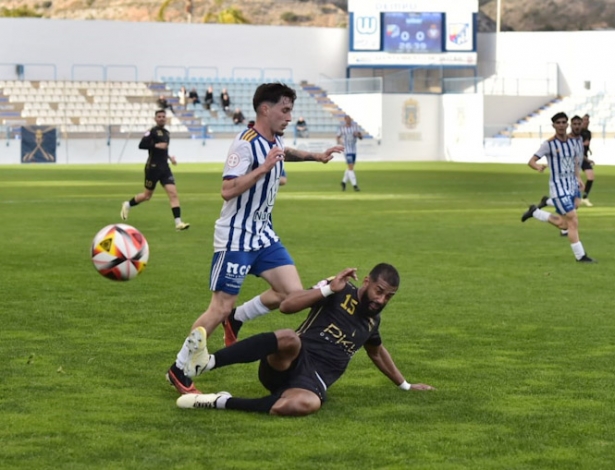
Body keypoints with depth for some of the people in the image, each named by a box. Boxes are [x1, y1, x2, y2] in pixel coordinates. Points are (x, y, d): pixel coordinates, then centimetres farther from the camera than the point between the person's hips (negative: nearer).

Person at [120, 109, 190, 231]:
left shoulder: (167, 133, 14)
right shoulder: (152, 131, -9)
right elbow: (141, 145, -19)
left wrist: (169, 157, 15)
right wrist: (156, 145, -25)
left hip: (164, 167, 6)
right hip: (153, 167, -6)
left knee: (173, 193, -10)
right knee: (147, 195, 7)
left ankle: (178, 223, -14)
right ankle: (127, 205, 35)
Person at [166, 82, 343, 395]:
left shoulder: (275, 141, 7)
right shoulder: (246, 144, -20)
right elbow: (228, 190, -30)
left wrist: (315, 156, 29)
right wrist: (264, 167, -33)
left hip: (264, 234, 8)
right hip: (235, 238, -8)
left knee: (292, 292, -4)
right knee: (221, 308, -6)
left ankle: (237, 319, 17)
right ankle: (179, 369, 7)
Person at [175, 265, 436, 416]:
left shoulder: (372, 321, 19)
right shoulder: (340, 292, 2)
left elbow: (377, 352, 42)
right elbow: (287, 306, -8)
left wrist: (405, 384, 49)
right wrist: (329, 289, -15)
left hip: (313, 381, 3)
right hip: (284, 366, -3)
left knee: (307, 404, -39)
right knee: (288, 338, -42)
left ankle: (221, 402, -29)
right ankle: (208, 361, -50)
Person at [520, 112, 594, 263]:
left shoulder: (572, 142, 7)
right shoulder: (549, 144, -10)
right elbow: (531, 161, -12)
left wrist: (577, 177, 10)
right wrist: (538, 167, -34)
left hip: (572, 186, 7)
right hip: (558, 187, -7)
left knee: (563, 224, 13)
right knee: (573, 221, -12)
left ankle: (534, 212, 32)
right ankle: (580, 256, -5)